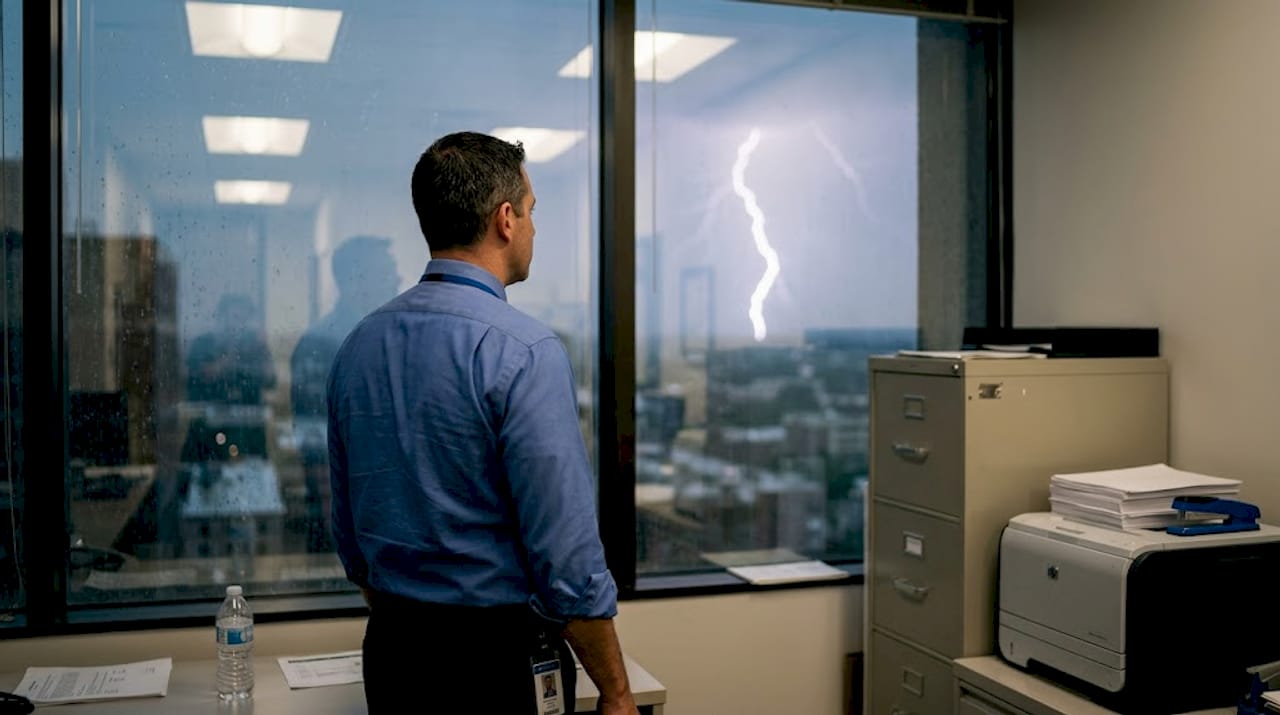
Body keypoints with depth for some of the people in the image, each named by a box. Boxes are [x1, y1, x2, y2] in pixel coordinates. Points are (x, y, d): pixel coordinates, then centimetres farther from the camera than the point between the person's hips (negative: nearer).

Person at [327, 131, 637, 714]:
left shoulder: (358, 345, 2)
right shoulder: (525, 352, -20)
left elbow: (349, 534, 10)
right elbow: (567, 557, -21)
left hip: (389, 652, 7)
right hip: (501, 660, -6)